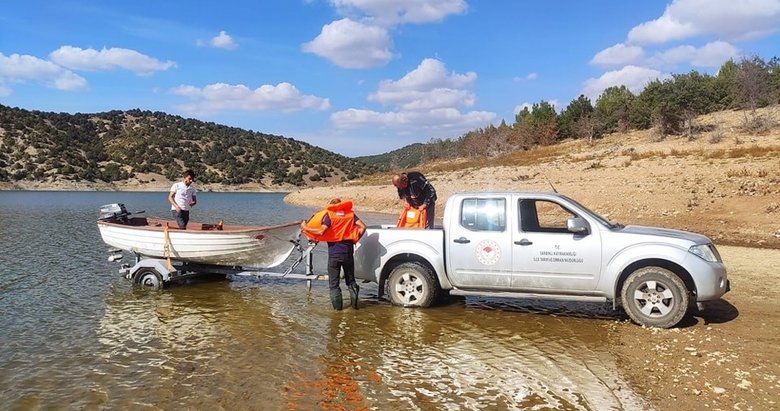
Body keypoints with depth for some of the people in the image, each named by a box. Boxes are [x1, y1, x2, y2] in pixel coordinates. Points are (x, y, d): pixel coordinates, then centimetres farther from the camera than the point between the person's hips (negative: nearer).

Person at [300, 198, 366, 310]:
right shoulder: (350, 214, 5)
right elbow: (362, 227, -5)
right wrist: (355, 238, 8)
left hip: (334, 252, -3)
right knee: (350, 280, 17)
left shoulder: (329, 215, -5)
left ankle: (337, 305, 7)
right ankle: (354, 303, 12)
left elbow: (321, 232, -18)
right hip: (348, 251, 3)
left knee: (333, 282, 8)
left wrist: (305, 228, -8)